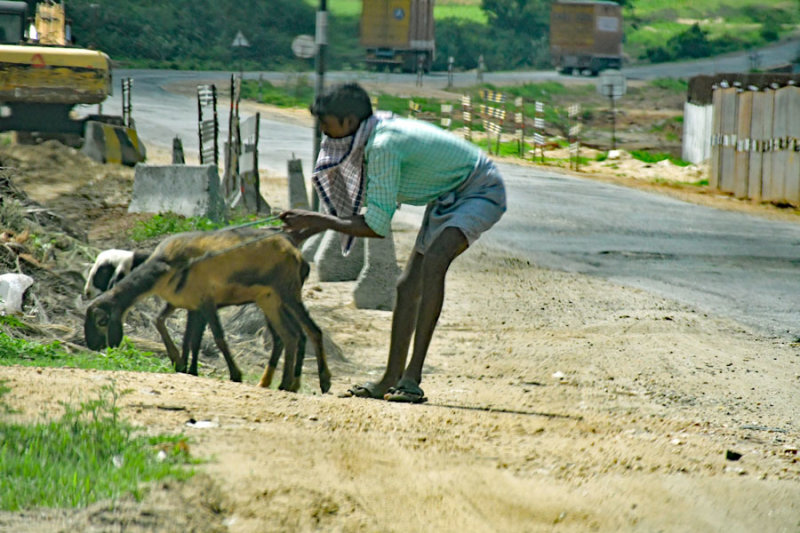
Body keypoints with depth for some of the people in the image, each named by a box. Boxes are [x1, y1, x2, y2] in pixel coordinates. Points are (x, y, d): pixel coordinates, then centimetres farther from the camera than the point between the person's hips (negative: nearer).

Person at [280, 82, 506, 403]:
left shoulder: (384, 146, -29)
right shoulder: (372, 140, 0)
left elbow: (376, 227, -27)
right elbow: (354, 204, 15)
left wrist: (319, 221, -19)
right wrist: (304, 231, 5)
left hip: (481, 192, -11)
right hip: (448, 198, 11)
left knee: (432, 264, -31)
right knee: (409, 285, 8)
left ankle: (412, 378, -34)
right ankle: (391, 381, 18)